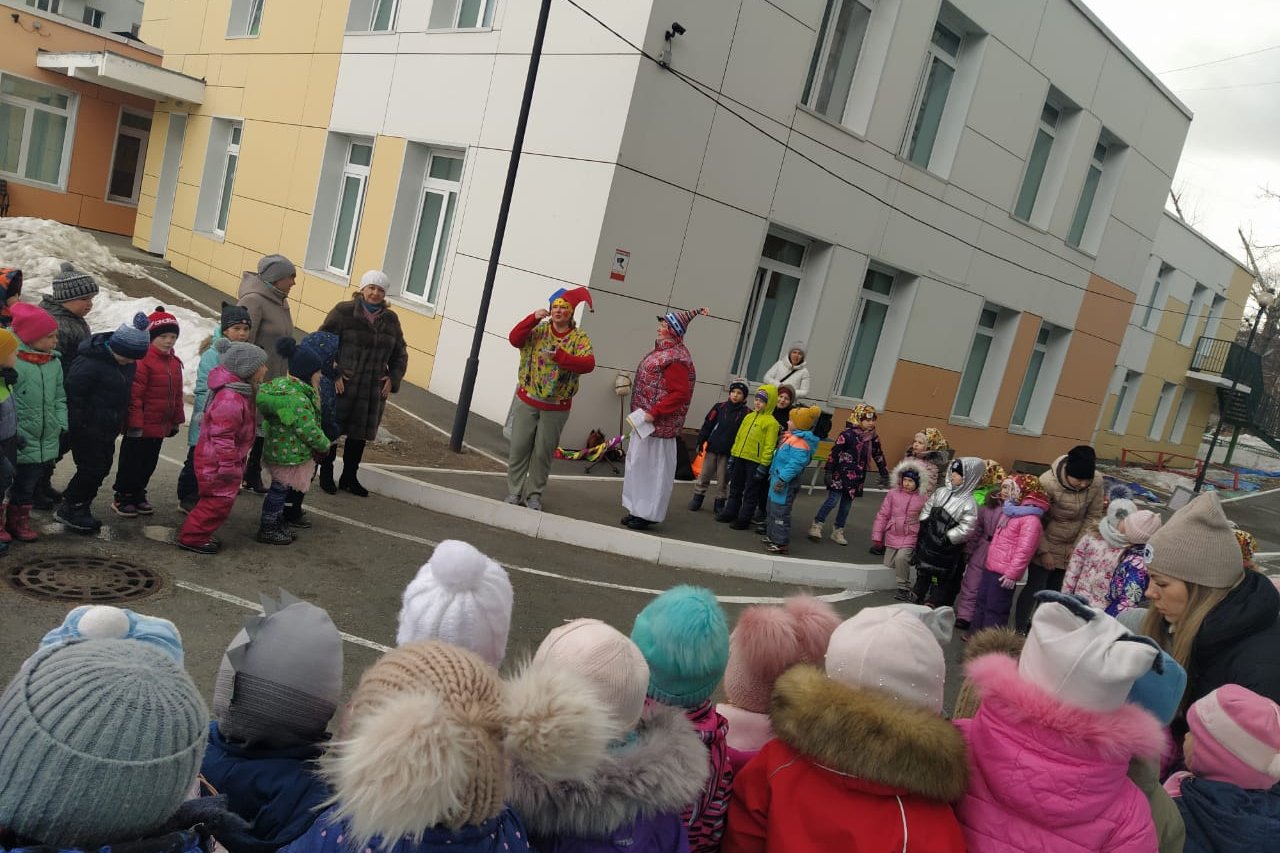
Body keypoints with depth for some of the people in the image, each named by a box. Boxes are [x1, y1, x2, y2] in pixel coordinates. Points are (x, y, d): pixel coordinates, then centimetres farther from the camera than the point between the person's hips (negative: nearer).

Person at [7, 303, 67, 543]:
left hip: (47, 441, 6)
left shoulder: (55, 362, 7)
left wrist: (62, 425, 7)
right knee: (23, 484, 3)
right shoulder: (14, 362, -16)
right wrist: (15, 432, -20)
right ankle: (17, 521, 21)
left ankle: (20, 518, 31)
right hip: (23, 442, -6)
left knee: (33, 481, 16)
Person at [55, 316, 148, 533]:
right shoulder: (90, 363, -23)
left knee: (101, 468, 12)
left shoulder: (127, 363, 3)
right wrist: (75, 426, -20)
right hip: (87, 429, -8)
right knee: (92, 469, -6)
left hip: (107, 429, 8)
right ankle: (69, 509, 10)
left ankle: (80, 508, 25)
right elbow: (73, 395, -22)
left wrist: (122, 422, 17)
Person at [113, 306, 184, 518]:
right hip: (141, 427, -8)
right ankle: (123, 497, 18)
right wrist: (135, 423, -19)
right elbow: (134, 395, -19)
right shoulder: (143, 360, -17)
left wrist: (176, 420, 17)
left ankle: (138, 494, 31)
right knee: (131, 462, 6)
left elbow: (177, 395, 16)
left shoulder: (174, 362, 9)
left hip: (161, 427, 8)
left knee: (149, 463, 17)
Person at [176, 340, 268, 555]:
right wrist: (228, 465, -24)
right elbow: (222, 435, -28)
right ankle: (191, 538, 11)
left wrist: (236, 462, 24)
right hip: (216, 462, -10)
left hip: (225, 461, 10)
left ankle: (199, 534, 32)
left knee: (215, 499, 19)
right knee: (219, 501, -1)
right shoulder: (230, 398, -27)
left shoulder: (241, 392, 7)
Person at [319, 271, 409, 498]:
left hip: (373, 391, 5)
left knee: (360, 434, 13)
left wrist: (393, 378, 4)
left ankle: (349, 477, 27)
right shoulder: (344, 311, -6)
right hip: (342, 385, -5)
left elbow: (400, 354, 18)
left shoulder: (391, 319, 9)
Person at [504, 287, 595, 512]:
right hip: (526, 400, 1)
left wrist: (558, 355, -28)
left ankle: (534, 495, 21)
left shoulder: (580, 338, -4)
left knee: (543, 453, 8)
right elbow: (514, 339, -12)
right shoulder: (538, 330, 2)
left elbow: (588, 364, -19)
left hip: (556, 407, -1)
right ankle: (514, 492, 18)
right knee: (519, 448, 5)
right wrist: (533, 318, -21)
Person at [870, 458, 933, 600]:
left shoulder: (924, 498, -9)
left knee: (901, 558, -26)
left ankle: (904, 588, -11)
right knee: (889, 564, 11)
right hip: (892, 536, 3)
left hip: (910, 537, -3)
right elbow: (883, 515, 1)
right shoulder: (893, 493, -4)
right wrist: (877, 536, 2)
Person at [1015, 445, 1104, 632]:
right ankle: (1020, 629, 16)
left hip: (1072, 548, 4)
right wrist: (1044, 551, -15)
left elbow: (1093, 516, -3)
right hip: (1046, 544, -4)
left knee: (1055, 589, 15)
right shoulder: (1048, 482, -27)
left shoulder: (1096, 483, -15)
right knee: (1035, 587, 0)